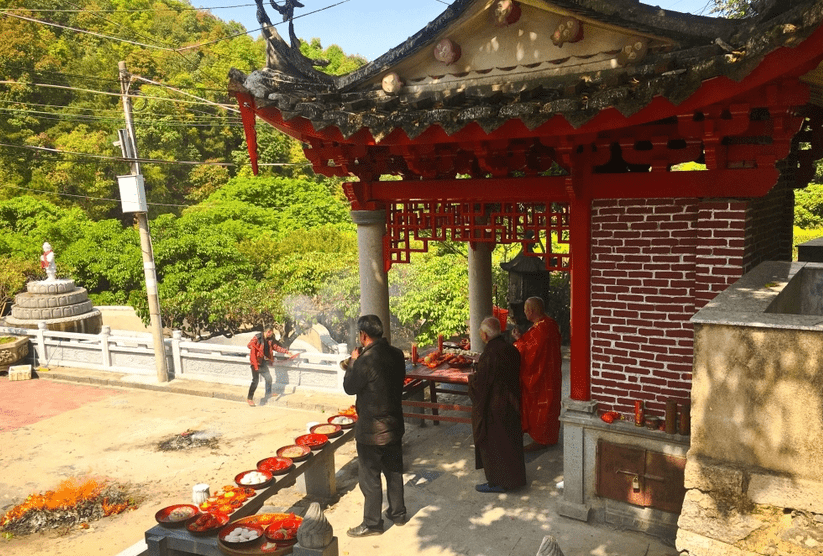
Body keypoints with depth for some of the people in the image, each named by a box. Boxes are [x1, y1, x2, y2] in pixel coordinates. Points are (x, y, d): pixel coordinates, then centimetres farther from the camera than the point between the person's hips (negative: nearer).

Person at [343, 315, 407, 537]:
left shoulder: (366, 361, -25)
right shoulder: (396, 354, -2)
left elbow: (349, 387, -12)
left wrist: (353, 361, 1)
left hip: (372, 431, -7)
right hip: (395, 425, 8)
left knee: (369, 477, 7)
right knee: (394, 471, 21)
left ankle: (372, 523, 19)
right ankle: (398, 512, 35)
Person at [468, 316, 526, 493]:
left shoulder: (490, 354, -26)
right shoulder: (510, 349, 0)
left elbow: (480, 383, -23)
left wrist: (470, 378, 0)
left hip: (493, 406, -8)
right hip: (511, 403, 9)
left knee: (493, 442, 6)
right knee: (509, 440, 21)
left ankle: (498, 482, 16)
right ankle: (514, 477, 36)